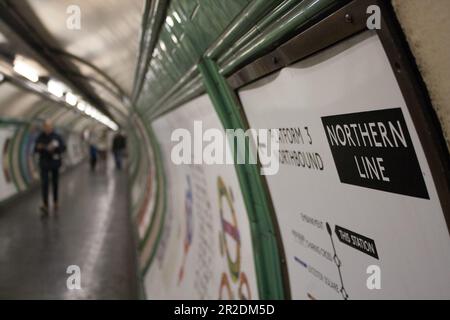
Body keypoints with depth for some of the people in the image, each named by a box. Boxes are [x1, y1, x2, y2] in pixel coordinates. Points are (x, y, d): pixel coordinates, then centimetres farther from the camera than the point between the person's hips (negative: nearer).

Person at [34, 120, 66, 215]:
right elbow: (35, 150, 5)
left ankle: (55, 202, 23)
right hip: (44, 163, 0)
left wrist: (54, 148, -24)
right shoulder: (40, 137, 0)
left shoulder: (57, 136, -4)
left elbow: (63, 147, -6)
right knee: (44, 183, -11)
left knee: (55, 183, 9)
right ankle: (45, 205, -17)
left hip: (55, 163, 0)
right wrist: (38, 147, -18)